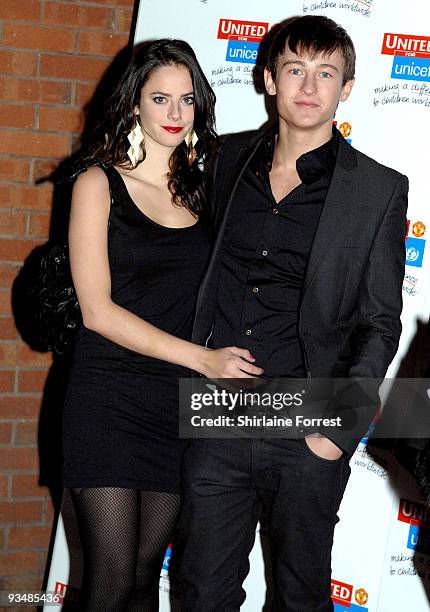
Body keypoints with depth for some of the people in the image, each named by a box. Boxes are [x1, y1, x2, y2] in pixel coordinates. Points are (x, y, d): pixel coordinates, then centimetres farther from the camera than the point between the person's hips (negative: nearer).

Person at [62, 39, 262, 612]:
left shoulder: (203, 189, 10)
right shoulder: (100, 183, -2)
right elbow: (98, 310, -10)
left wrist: (228, 355, -4)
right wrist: (202, 357, -15)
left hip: (179, 402, 4)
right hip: (108, 397, -4)